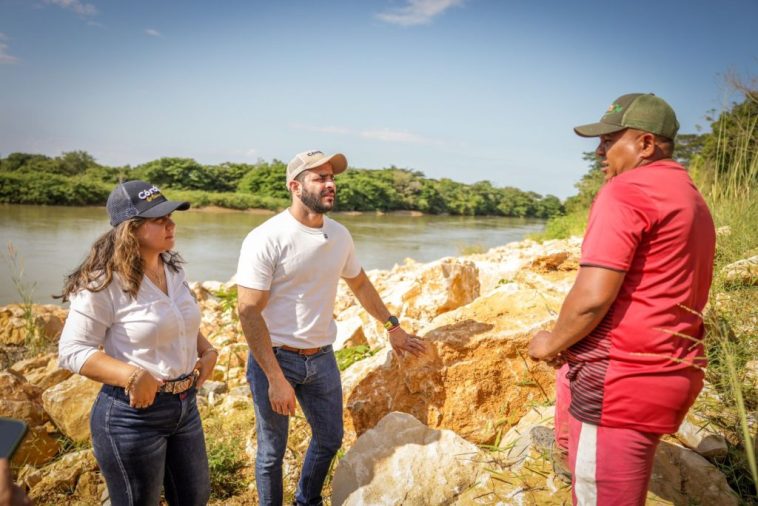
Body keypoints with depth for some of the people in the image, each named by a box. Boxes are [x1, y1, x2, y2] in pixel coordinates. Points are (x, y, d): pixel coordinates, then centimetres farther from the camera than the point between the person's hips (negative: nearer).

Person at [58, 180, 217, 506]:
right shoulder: (104, 283, -20)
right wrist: (132, 375, -29)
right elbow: (72, 351, -18)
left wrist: (207, 351, 2)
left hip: (185, 405, 7)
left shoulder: (172, 270, 3)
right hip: (133, 414, -7)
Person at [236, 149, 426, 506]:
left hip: (322, 357, 6)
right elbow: (249, 312, -19)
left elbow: (359, 283, 17)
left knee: (330, 439, 19)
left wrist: (393, 327, 20)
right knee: (272, 451, 11)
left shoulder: (340, 235, 0)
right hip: (275, 357, -5)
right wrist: (276, 379, -21)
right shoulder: (265, 239, -18)